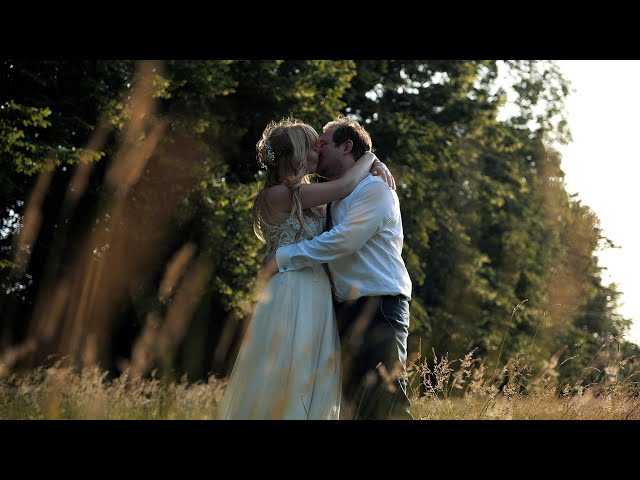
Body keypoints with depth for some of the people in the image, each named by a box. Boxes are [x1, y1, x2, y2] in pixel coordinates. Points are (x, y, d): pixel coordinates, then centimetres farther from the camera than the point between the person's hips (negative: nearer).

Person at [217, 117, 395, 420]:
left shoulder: (306, 196, 15)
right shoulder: (278, 195, -9)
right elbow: (345, 187, -12)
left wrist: (375, 166, 8)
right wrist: (369, 157, 4)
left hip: (316, 300, 9)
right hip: (293, 296, -9)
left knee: (311, 395, 9)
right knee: (284, 390, -6)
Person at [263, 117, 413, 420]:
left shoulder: (374, 190, -8)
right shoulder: (333, 198, 20)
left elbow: (342, 241, -19)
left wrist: (283, 258, -13)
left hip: (379, 308, -9)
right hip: (346, 309, 9)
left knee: (384, 404, -12)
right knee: (356, 401, 11)